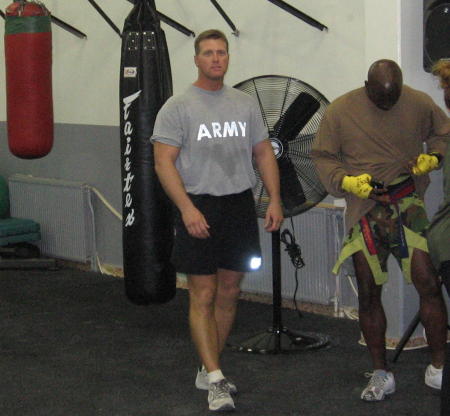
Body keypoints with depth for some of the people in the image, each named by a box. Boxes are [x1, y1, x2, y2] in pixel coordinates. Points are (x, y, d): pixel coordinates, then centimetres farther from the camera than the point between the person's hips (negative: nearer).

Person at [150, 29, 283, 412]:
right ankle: (216, 380, -5)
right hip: (200, 208, -5)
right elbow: (164, 163, -11)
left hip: (240, 206, 5)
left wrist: (275, 200, 1)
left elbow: (264, 153, 12)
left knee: (229, 291, 10)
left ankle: (208, 371, 22)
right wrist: (187, 208, -22)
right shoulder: (178, 107, -5)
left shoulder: (246, 104, 9)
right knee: (204, 295, -4)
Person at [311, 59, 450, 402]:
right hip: (365, 209, 1)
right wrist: (345, 181, -14)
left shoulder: (419, 103, 0)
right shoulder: (340, 111, -2)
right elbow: (322, 157, 4)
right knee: (368, 293, 4)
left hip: (408, 203, 0)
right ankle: (381, 374, 17)